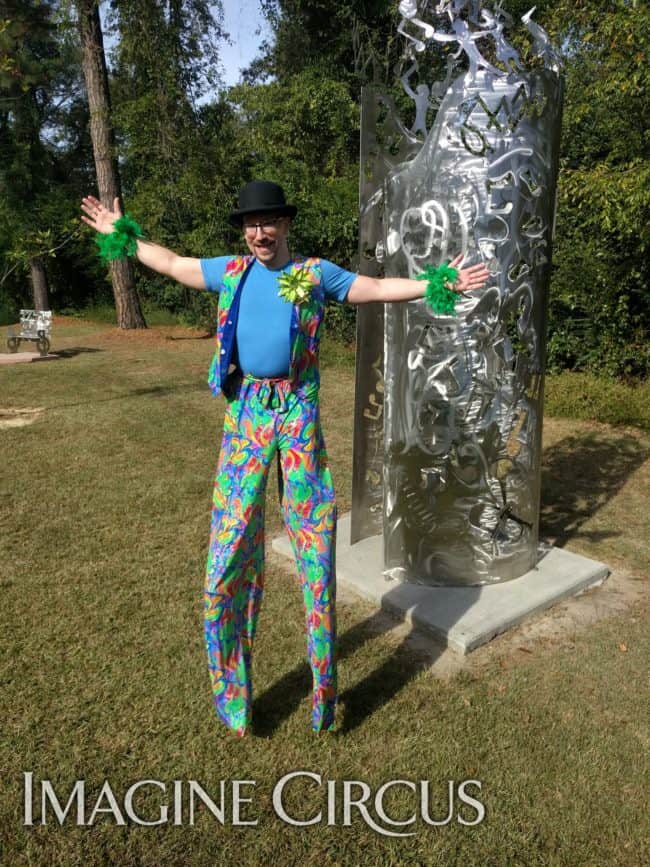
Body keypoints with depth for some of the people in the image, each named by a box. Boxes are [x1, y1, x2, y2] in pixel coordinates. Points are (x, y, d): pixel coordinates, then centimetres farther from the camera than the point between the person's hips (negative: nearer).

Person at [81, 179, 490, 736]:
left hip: (299, 411, -2)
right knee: (233, 538, 3)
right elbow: (172, 264, 26)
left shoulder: (317, 273, 7)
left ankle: (325, 694, 17)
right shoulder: (230, 272, 14)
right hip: (246, 412, 2)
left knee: (314, 531, 1)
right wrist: (121, 235, 33)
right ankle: (234, 692, 22)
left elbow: (378, 288, 7)